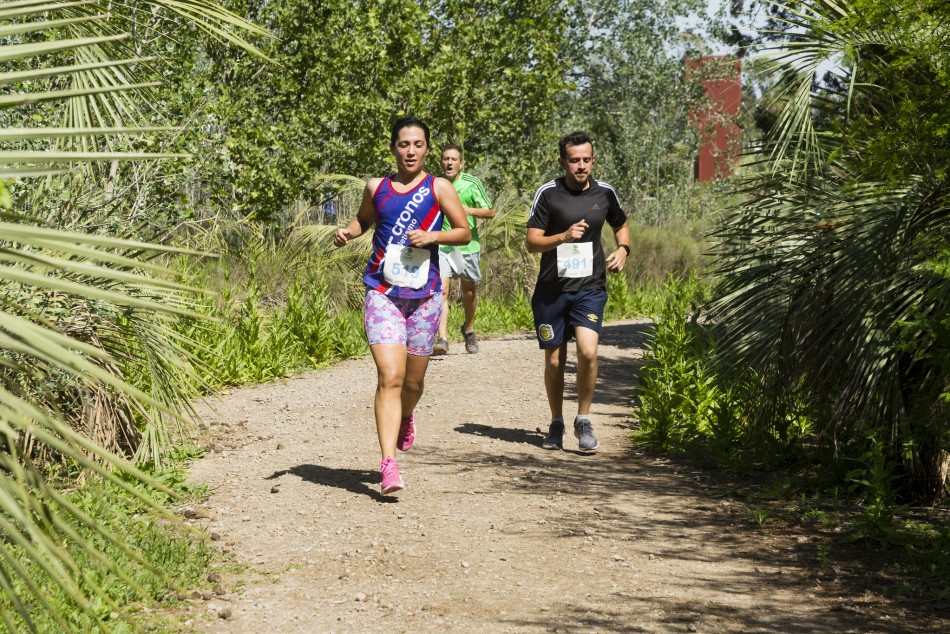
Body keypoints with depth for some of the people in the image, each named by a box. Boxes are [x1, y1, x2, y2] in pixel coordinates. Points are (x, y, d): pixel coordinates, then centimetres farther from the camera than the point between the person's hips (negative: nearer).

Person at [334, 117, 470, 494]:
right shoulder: (377, 188, 7)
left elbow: (464, 233, 5)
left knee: (414, 381, 11)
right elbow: (363, 220, 25)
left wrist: (434, 236, -12)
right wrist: (347, 232, 4)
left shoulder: (439, 188, 3)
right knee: (389, 377, -14)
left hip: (424, 295, 1)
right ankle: (389, 465, -18)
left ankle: (405, 418, 48)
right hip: (382, 292, 0)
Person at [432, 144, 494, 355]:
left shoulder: (472, 183, -3)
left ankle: (469, 329, 40)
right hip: (442, 245, -1)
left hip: (468, 245, 1)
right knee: (441, 290, -17)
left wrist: (470, 210, -17)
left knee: (469, 291, 15)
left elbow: (490, 212, 0)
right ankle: (442, 340, -23)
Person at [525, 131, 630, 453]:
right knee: (554, 360, 7)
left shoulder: (604, 192, 5)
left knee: (588, 352, -19)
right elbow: (531, 242, -6)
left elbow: (621, 225, 24)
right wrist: (563, 236, -23)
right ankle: (556, 424, 27)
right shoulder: (548, 193, -4)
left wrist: (623, 249, 4)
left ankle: (583, 420, -1)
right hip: (551, 290, 0)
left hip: (590, 288, 0)